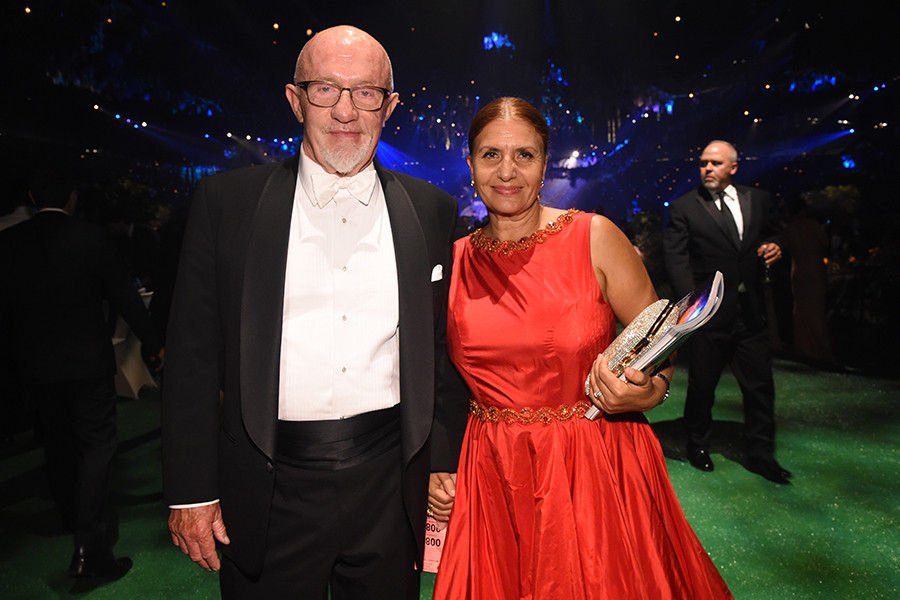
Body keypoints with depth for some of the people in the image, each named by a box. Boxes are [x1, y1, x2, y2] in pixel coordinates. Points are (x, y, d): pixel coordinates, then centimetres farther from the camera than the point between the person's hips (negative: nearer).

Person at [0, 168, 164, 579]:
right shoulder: (90, 237, -12)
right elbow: (123, 295, -8)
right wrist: (152, 343, 2)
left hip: (35, 366, 4)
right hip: (88, 361, -4)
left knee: (58, 446, 20)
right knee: (97, 445, 2)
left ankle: (76, 520, 40)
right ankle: (90, 546, -4)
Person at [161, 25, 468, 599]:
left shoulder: (431, 209, 2)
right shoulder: (227, 201, -2)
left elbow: (446, 353, 4)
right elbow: (194, 356, -2)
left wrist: (444, 471, 3)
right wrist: (192, 491, -2)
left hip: (392, 489, 2)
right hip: (269, 495, -1)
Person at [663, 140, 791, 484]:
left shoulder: (758, 200, 11)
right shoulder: (684, 207, -1)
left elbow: (772, 235, 23)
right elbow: (675, 258, -8)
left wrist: (775, 248, -2)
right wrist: (692, 300, -20)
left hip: (751, 311, 3)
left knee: (760, 386, 8)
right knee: (701, 385, 8)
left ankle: (761, 455, 24)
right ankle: (698, 445, 29)